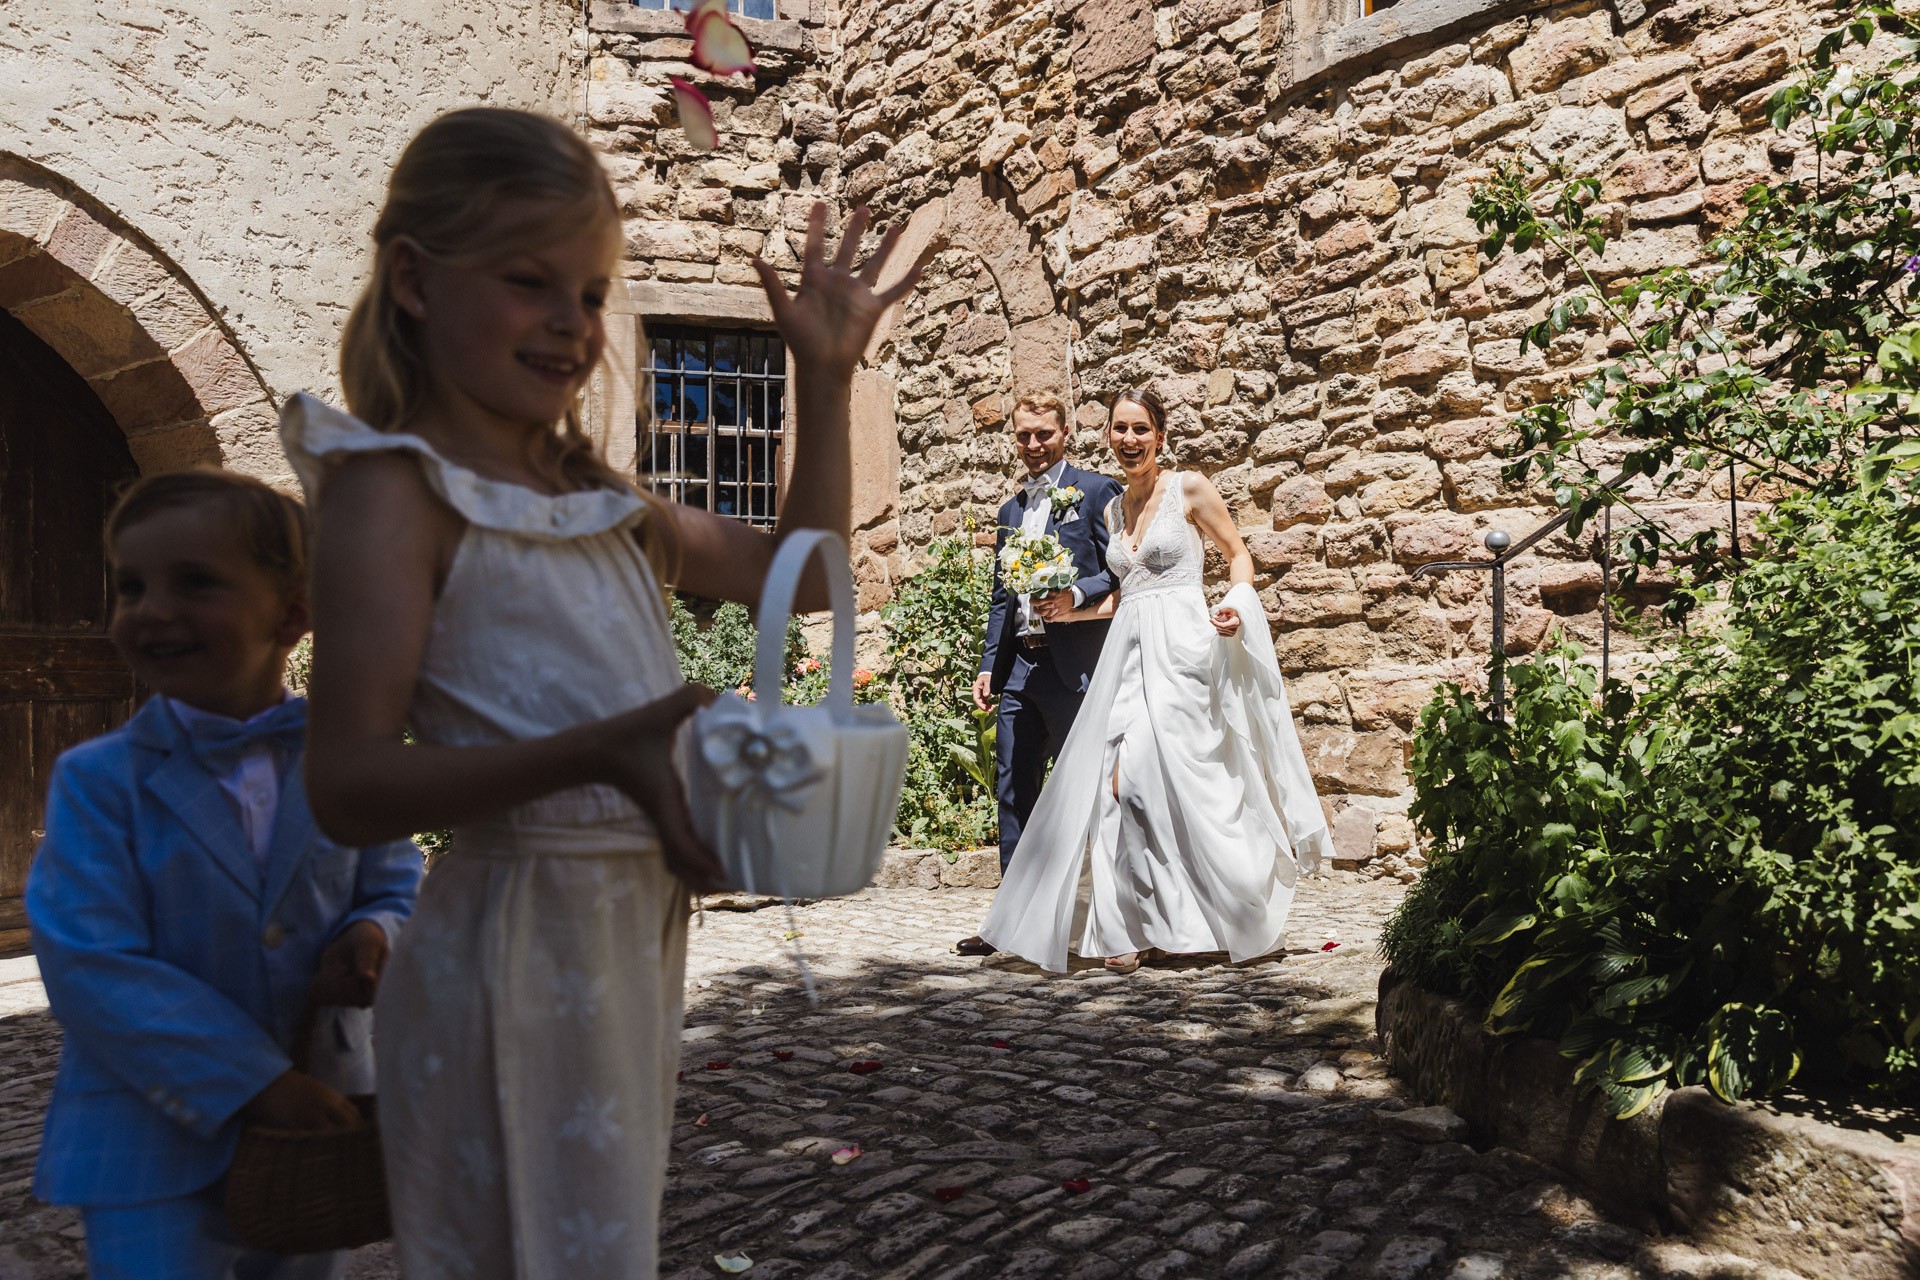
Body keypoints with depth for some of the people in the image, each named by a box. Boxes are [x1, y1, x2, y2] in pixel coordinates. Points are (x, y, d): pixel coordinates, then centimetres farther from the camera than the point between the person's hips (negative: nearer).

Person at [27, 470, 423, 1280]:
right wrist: (254, 1084, -22)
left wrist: (373, 936, -19)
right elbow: (93, 969, -17)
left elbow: (396, 888, 7)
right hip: (153, 1145, -3)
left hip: (319, 1121, 3)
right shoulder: (99, 781, -11)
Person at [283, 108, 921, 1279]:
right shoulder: (398, 490, -10)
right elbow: (349, 786, -19)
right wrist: (593, 755, -32)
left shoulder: (600, 501, 11)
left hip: (640, 932, 8)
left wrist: (825, 377, 14)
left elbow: (803, 573, 21)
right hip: (517, 948, -7)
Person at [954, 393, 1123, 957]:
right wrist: (988, 665, 14)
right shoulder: (1011, 510, 20)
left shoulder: (1096, 491, 1)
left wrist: (1077, 595, -21)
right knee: (1013, 789, 6)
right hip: (1019, 667, 7)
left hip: (1074, 664, -6)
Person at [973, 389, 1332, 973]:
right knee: (1112, 784, -5)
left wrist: (1238, 602, -13)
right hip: (1129, 650, 6)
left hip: (1179, 645, -6)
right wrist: (1065, 612, 16)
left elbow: (1238, 553, 5)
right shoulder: (1113, 509, 18)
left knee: (1131, 780, -16)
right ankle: (1126, 934, 1)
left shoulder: (1189, 488, 0)